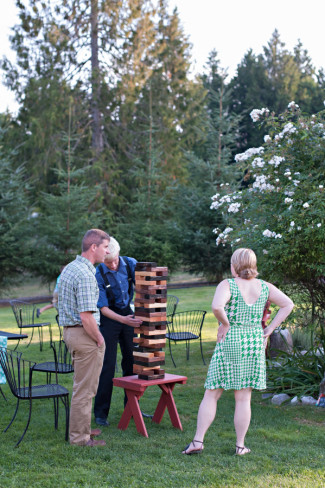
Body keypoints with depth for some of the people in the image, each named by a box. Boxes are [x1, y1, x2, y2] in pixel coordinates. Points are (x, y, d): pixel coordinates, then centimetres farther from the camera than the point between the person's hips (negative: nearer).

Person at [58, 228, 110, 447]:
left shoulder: (69, 268, 11)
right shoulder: (85, 275, -21)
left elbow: (62, 302, 20)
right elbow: (86, 316, -26)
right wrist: (99, 339, -12)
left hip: (70, 331, 10)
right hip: (84, 333, -10)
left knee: (82, 385, 21)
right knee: (85, 388, -1)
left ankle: (81, 429, 31)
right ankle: (80, 437, 7)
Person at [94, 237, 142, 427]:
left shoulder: (131, 264, -9)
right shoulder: (98, 275, -19)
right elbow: (103, 308, -19)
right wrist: (122, 319, -34)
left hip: (128, 313, 4)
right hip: (109, 318, -4)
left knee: (131, 361, 9)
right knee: (108, 364, -6)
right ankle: (101, 412, 2)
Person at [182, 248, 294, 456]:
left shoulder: (228, 285, -10)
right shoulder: (264, 287, 4)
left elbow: (217, 306, -28)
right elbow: (288, 304, 4)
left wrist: (225, 324, -10)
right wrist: (269, 329, 4)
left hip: (230, 343, -3)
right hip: (255, 343, 3)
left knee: (212, 394, 6)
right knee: (244, 398, 9)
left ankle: (198, 440, 4)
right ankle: (240, 445, 13)